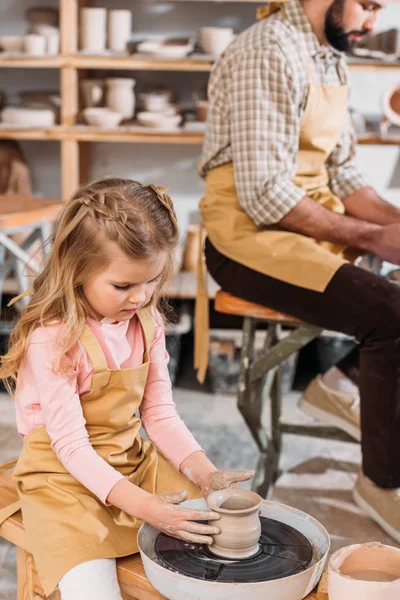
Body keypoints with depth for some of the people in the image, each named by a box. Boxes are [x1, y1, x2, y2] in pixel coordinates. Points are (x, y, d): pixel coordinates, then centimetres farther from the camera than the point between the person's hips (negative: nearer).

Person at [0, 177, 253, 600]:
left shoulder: (146, 323, -1)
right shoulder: (53, 338, -22)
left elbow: (160, 414, 3)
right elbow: (70, 446, -22)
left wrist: (206, 475, -13)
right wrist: (144, 506, -31)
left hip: (135, 461, 6)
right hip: (66, 476, -6)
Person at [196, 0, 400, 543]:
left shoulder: (331, 57, 12)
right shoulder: (269, 53, -17)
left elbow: (339, 174, 14)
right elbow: (263, 193, -24)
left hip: (311, 220, 10)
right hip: (250, 233, -9)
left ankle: (344, 384, 10)